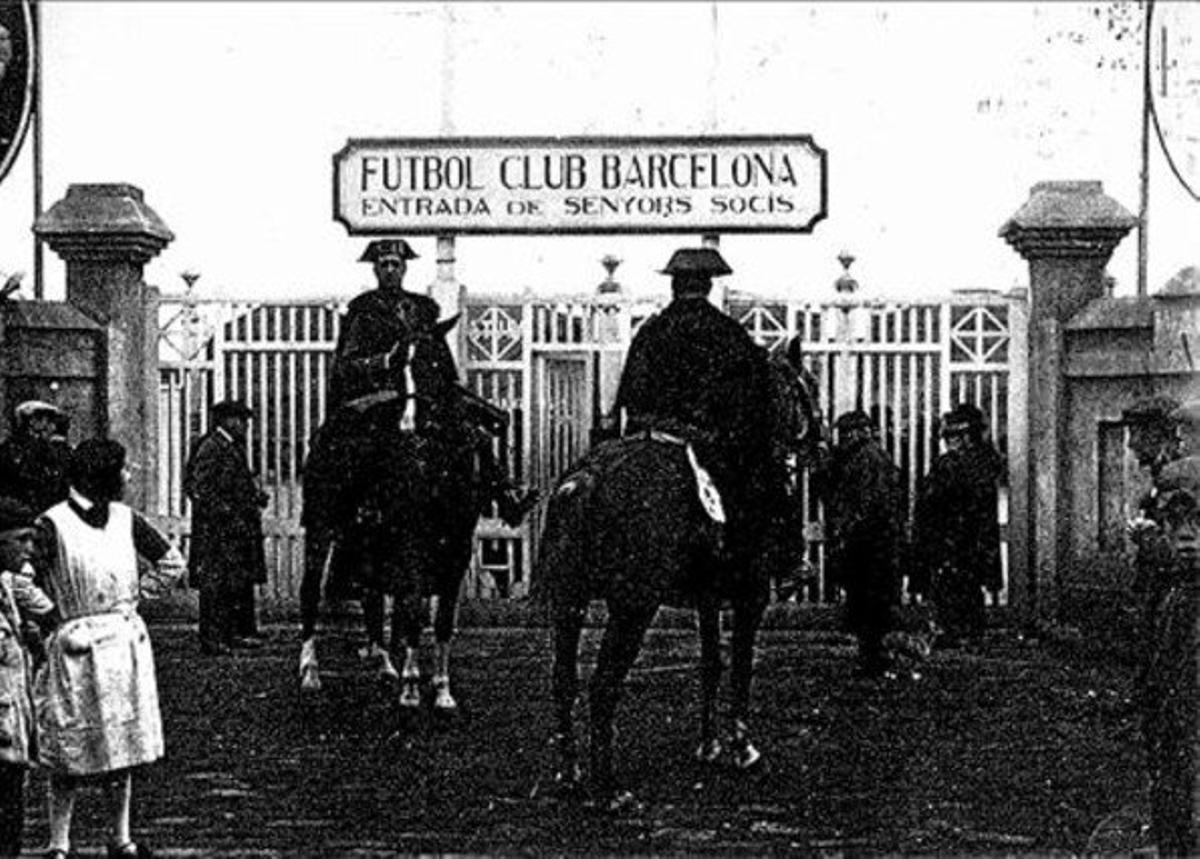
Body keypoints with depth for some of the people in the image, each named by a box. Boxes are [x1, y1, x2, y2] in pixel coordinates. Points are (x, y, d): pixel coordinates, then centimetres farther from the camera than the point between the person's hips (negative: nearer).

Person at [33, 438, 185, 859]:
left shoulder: (126, 519, 6)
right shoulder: (52, 524, -9)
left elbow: (171, 564, 14)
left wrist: (136, 596, 7)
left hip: (125, 640, 5)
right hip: (75, 646, -5)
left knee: (122, 745, 10)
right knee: (69, 751, -1)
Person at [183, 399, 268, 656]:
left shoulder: (235, 446, 15)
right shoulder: (210, 448, -14)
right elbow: (198, 489, -18)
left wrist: (256, 495, 9)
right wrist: (226, 513, -21)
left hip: (239, 527, 10)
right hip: (217, 529, -10)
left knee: (243, 580, 12)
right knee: (215, 583, -5)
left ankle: (241, 632, 20)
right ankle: (211, 639, -2)